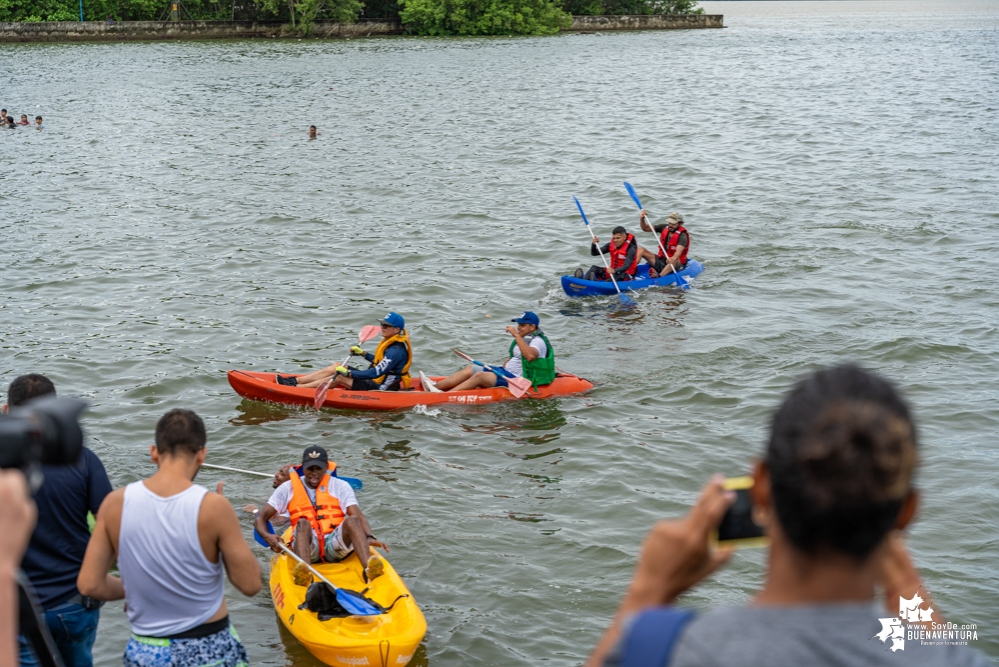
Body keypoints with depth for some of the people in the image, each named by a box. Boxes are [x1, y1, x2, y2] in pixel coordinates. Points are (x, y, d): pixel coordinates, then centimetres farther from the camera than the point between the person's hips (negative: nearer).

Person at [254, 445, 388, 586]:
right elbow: (260, 518, 9)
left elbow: (359, 518, -2)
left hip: (335, 546, 1)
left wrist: (369, 537, -25)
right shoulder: (288, 488, 13)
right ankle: (304, 574, -57)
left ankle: (369, 570, -51)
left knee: (352, 520, -27)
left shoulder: (340, 486, 11)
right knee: (303, 523, -30)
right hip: (308, 548, 0)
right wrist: (267, 536, -16)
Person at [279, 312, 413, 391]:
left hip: (379, 389, -10)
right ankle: (295, 381, 0)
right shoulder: (391, 342, 6)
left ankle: (296, 388, -15)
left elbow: (376, 373, -30)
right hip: (377, 381, 10)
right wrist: (363, 353, 13)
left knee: (339, 377, -17)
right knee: (336, 367, 2)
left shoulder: (396, 351, -25)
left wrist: (349, 373, -28)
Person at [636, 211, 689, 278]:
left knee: (675, 260, -42)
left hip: (676, 265, -7)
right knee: (641, 250, -9)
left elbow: (679, 251, -36)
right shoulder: (664, 228, 1)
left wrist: (673, 258, -57)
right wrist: (642, 219, -16)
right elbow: (645, 228, 3)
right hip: (661, 261, 7)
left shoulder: (682, 235, -17)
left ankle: (659, 276, -64)